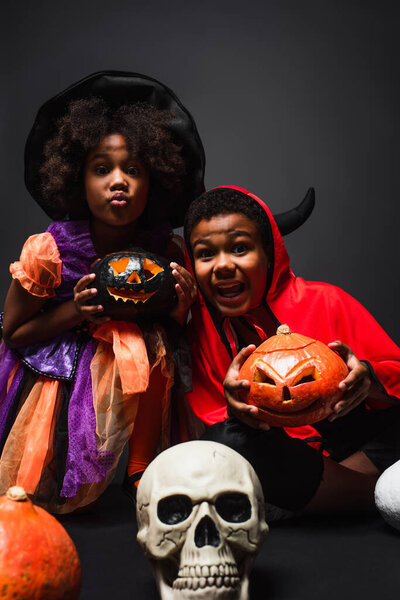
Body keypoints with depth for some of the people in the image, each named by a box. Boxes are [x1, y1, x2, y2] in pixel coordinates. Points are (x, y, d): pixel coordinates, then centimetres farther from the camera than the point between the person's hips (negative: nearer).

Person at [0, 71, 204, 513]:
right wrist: (75, 311, -25)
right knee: (46, 494, -12)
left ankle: (147, 476, -3)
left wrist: (179, 311, -21)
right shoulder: (49, 251, -20)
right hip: (55, 376, -2)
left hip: (134, 362, 3)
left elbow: (171, 335, 4)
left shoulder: (166, 253, -11)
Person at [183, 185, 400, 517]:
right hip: (276, 453, 2)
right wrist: (232, 407, -28)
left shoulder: (325, 302, -4)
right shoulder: (199, 329, 0)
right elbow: (207, 424, -3)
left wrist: (367, 378, -26)